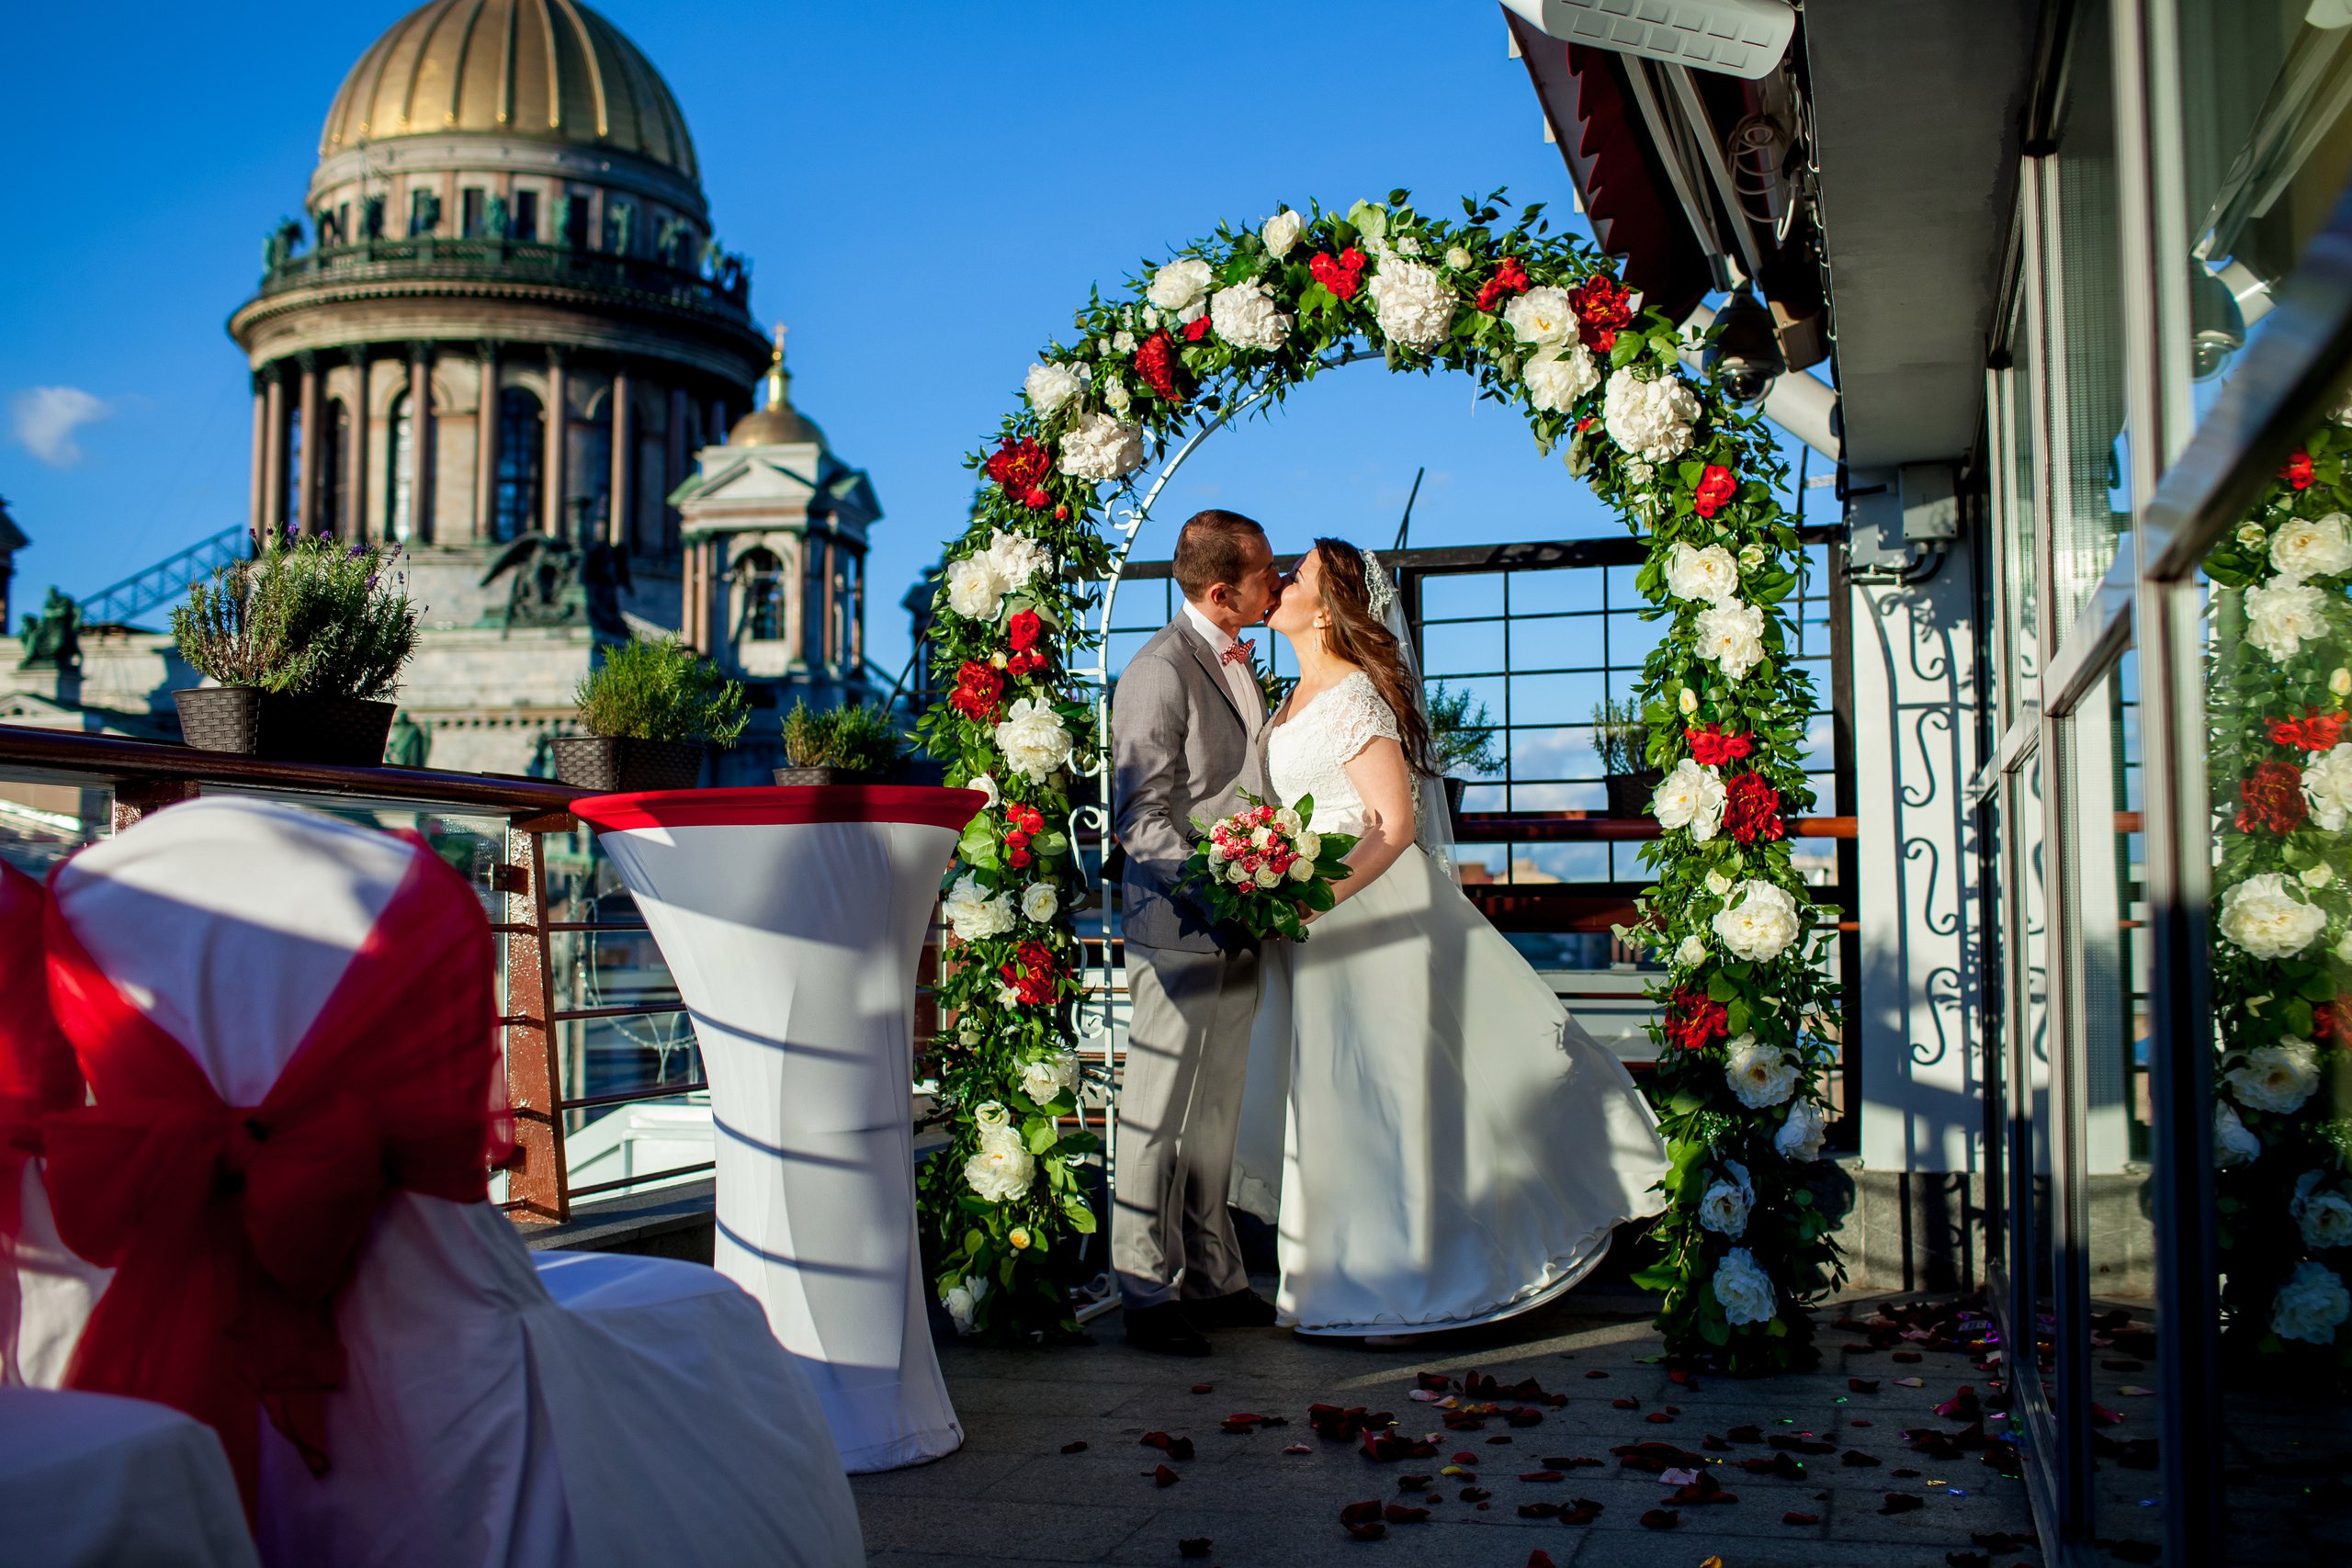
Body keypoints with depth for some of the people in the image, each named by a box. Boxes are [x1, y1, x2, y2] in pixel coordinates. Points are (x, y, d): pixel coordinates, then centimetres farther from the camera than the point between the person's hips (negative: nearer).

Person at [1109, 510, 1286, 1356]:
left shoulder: (1238, 660, 15)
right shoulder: (1160, 670, -13)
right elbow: (1140, 818, -16)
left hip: (1238, 927, 9)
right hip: (1179, 926, -9)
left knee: (1217, 1113, 15)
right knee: (1159, 1115, 1)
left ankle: (1212, 1278, 25)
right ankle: (1149, 1294, 11)